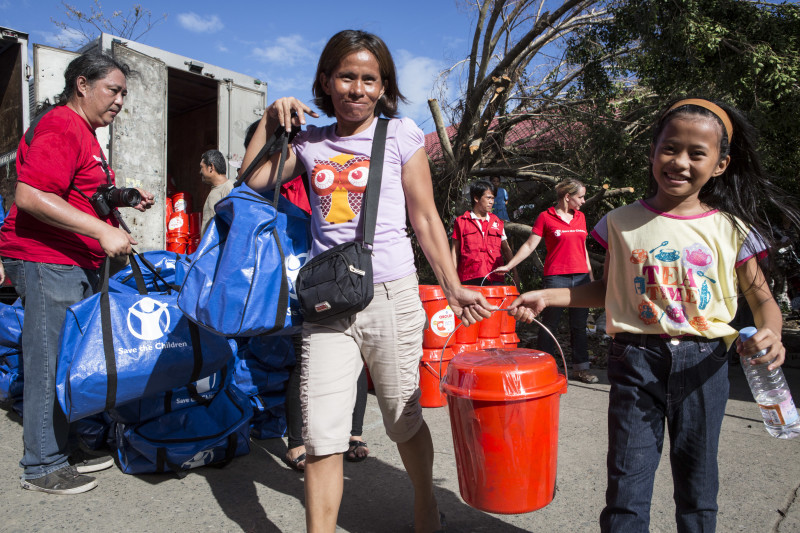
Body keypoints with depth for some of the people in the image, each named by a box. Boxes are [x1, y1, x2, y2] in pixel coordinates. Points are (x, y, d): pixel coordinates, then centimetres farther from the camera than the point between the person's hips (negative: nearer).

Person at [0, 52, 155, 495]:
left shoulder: (84, 134, 21)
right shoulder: (61, 128, -13)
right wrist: (102, 231, -25)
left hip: (78, 265, 11)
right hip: (48, 263, -11)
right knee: (51, 363, -3)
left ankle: (65, 450, 27)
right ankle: (42, 467, 10)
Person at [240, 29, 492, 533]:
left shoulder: (400, 133, 3)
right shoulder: (310, 141, 12)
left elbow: (425, 218, 3)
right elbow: (254, 180, 10)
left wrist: (453, 287, 0)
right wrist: (270, 120, 6)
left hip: (391, 294, -2)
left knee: (404, 420, 13)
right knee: (322, 435, -1)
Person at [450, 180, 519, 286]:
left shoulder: (497, 222, 19)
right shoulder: (461, 222, 9)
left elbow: (506, 250, 22)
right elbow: (454, 251, 8)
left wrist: (515, 273, 17)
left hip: (495, 278, 3)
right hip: (470, 279, -2)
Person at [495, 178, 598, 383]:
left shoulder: (580, 217, 14)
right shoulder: (545, 217, -2)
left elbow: (583, 249, 19)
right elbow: (529, 245, -3)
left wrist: (591, 277, 17)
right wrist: (508, 266, -10)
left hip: (581, 277, 5)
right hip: (556, 277, -5)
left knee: (579, 325, 9)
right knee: (550, 324, 3)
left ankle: (580, 368, 19)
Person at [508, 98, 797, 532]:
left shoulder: (731, 229, 1)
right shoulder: (622, 223, 1)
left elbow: (762, 298, 6)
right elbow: (606, 290, 10)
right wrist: (546, 296, 0)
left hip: (703, 361, 1)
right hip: (637, 355, -1)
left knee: (697, 477, 16)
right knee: (628, 478, 2)